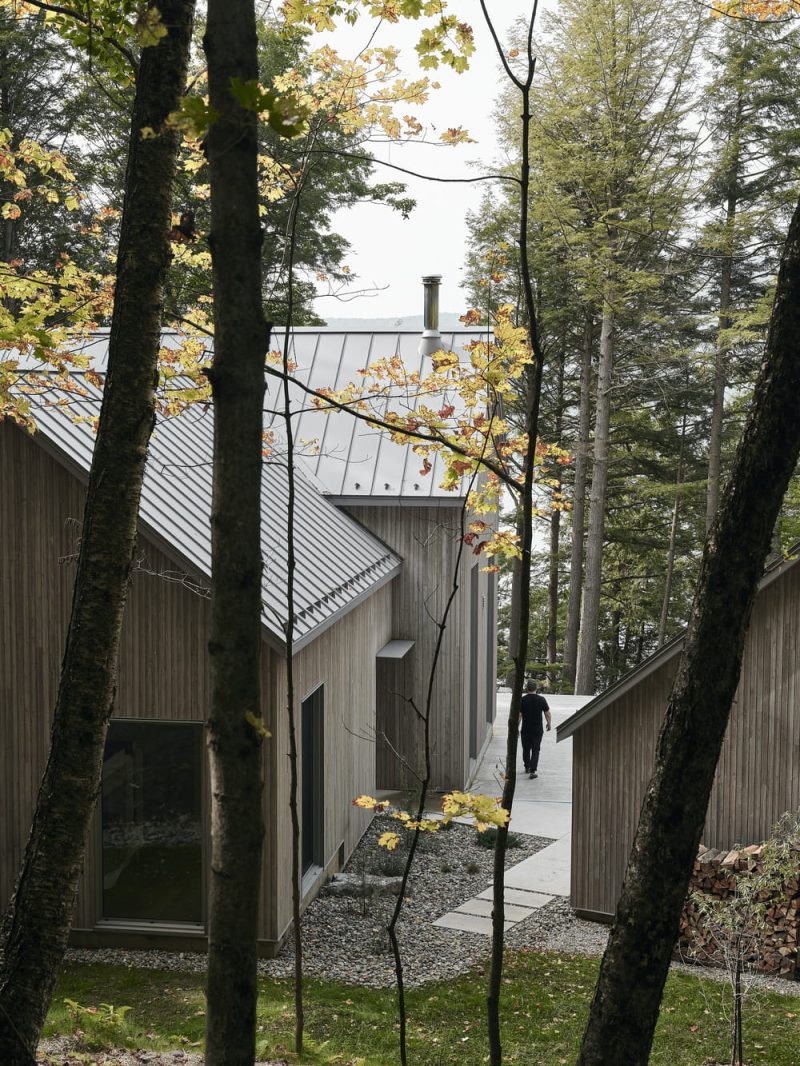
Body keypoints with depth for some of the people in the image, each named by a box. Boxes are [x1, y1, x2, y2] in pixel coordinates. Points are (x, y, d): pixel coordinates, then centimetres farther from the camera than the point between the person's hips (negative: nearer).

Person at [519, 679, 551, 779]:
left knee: (526, 749, 17)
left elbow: (518, 715, -8)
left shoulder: (522, 700, -8)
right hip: (538, 730, 0)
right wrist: (549, 724, 18)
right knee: (535, 750, 2)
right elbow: (547, 714, 1)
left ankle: (527, 767, 30)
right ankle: (532, 771, -7)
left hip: (525, 730, 0)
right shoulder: (541, 699, -5)